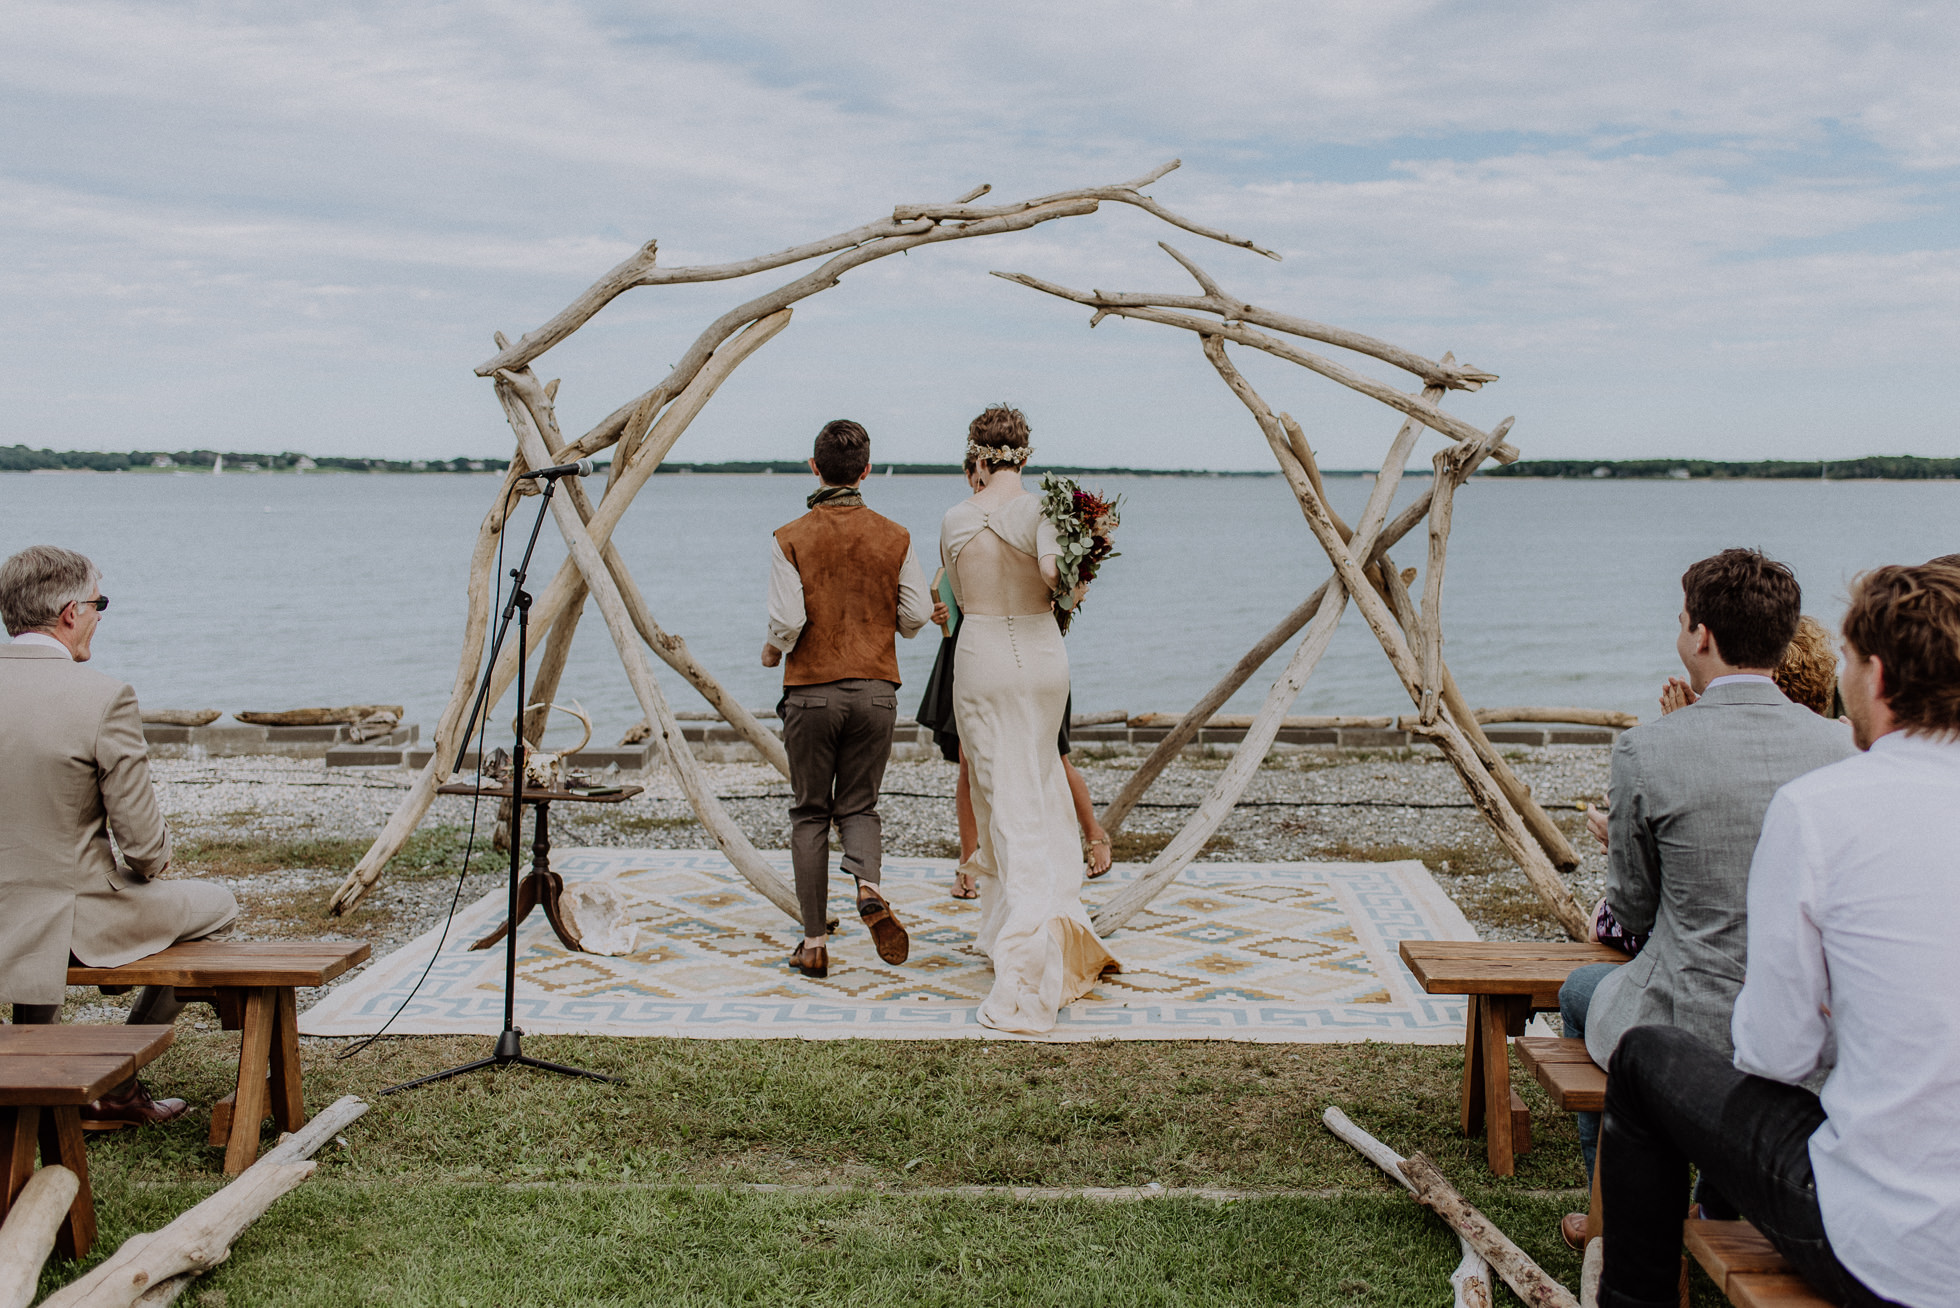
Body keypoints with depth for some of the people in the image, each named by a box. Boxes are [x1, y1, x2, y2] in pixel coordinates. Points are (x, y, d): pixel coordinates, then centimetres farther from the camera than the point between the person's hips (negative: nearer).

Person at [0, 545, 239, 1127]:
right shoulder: (105, 699, -20)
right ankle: (114, 1087, 22)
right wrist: (153, 864, 7)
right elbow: (144, 847, -17)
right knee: (215, 906, 18)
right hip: (73, 916, -6)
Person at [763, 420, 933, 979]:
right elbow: (916, 616, -1)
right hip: (876, 690, 2)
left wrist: (772, 651, 9)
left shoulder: (790, 540, -6)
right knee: (859, 806, 14)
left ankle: (815, 943, 11)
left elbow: (787, 621, -12)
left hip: (811, 690, -1)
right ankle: (869, 888, -16)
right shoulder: (894, 538, 0)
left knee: (809, 813, 10)